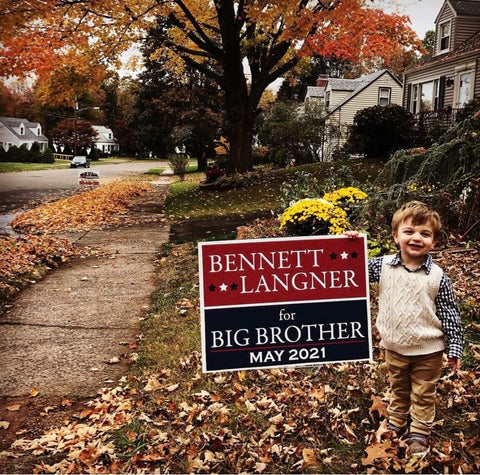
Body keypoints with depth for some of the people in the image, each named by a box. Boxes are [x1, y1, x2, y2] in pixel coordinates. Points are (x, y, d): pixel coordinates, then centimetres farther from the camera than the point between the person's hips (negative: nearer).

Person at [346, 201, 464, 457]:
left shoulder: (437, 277, -16)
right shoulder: (383, 266, -12)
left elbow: (450, 316, -9)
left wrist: (454, 348, -6)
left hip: (428, 351, -2)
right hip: (394, 348, 2)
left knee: (423, 396, 16)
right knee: (398, 391, 24)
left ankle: (419, 434, 35)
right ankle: (396, 425, 44)